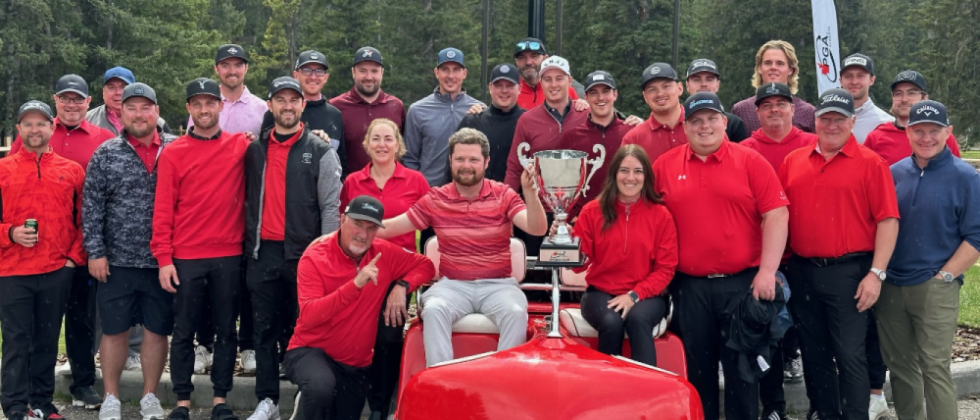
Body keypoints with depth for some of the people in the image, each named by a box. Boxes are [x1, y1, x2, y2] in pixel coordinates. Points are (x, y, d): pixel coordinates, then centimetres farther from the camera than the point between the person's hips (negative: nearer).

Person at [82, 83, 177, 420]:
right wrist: (95, 252, -6)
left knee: (157, 330, 8)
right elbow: (91, 207, 0)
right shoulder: (106, 154, 1)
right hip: (117, 260, 0)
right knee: (114, 330, 7)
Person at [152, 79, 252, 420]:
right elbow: (163, 209, -1)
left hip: (228, 256, 1)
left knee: (226, 330, 7)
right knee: (184, 331, 5)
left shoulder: (241, 146, 4)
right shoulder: (172, 153, 1)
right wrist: (163, 258, -7)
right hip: (185, 257, -1)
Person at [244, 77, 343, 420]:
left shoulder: (322, 152, 0)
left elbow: (331, 206, -4)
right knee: (265, 327, 7)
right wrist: (250, 243, 10)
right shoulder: (255, 151, 12)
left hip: (304, 253, -3)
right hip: (263, 252, 4)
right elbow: (249, 200, 17)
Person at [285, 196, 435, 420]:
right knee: (321, 387, -37)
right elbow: (309, 316, -27)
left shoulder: (384, 253, -4)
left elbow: (425, 266, 7)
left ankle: (308, 401, 40)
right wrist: (355, 284, -36)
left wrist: (401, 286, -13)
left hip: (356, 364, 5)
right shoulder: (315, 258, -16)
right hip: (310, 351, -5)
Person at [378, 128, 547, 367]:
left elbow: (537, 229, -12)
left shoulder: (504, 195, 2)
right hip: (453, 285, 1)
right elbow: (389, 228, 4)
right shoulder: (435, 199, 5)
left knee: (516, 312, -31)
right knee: (433, 310, -31)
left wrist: (529, 191, -27)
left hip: (497, 284, 0)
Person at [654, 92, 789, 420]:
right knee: (697, 368, 11)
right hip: (689, 286, 2)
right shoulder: (664, 166, 5)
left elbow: (776, 215, -5)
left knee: (742, 365, 7)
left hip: (743, 282, -2)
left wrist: (767, 271, -12)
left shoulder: (750, 161, -1)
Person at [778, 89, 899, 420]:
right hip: (800, 272, 5)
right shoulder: (793, 161, 9)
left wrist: (876, 273, -14)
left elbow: (888, 221, -7)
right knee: (813, 352, 13)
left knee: (850, 354, -2)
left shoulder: (870, 163, -3)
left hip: (848, 273, -4)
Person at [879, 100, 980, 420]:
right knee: (899, 365, 13)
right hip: (891, 286, 5)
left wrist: (943, 276, -11)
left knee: (934, 368, -5)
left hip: (936, 288, -4)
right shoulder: (895, 172, 8)